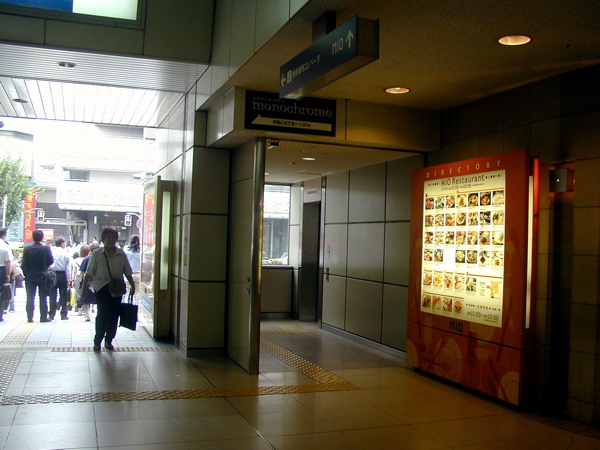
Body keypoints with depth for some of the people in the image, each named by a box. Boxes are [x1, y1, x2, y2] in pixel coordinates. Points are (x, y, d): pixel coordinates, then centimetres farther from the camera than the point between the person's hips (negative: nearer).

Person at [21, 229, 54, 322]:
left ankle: (30, 317, 5)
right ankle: (43, 317, 6)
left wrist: (25, 274, 6)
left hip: (30, 276, 1)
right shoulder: (46, 248, -11)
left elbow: (23, 264, -4)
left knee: (30, 298, 6)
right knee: (43, 298, 5)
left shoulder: (27, 249, -5)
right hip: (43, 276, -1)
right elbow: (51, 261, -7)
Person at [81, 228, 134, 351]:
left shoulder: (121, 255, 4)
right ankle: (97, 341, 4)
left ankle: (108, 340, 19)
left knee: (114, 315, 6)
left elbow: (127, 272, 10)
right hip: (101, 288, -3)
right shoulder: (97, 254, -1)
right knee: (102, 314, -7)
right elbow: (89, 273, 0)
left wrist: (132, 285, 4)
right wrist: (84, 288, -1)